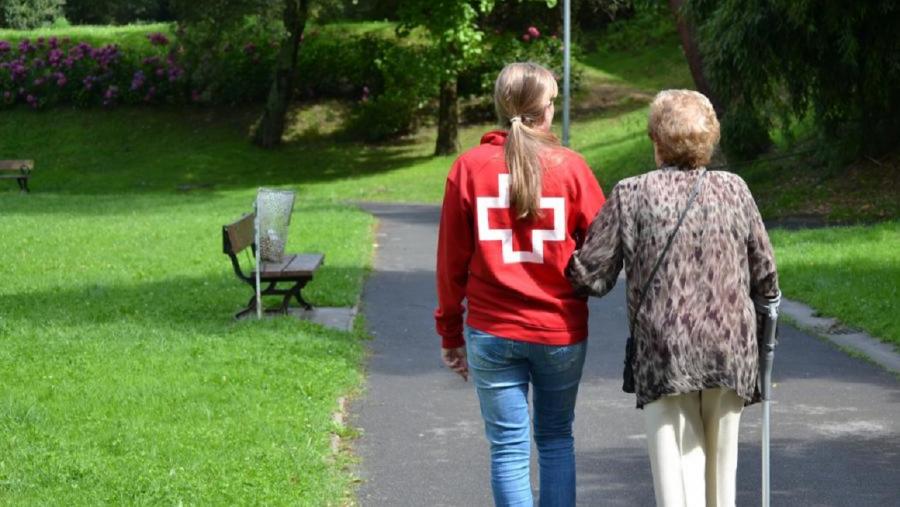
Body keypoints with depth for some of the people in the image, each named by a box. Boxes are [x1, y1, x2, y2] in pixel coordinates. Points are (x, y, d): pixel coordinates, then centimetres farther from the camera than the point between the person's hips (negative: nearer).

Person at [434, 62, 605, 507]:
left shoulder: (468, 167, -3)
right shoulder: (570, 166, -5)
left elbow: (451, 259, 1)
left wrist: (450, 333, 9)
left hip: (493, 334, 0)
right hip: (560, 331, 0)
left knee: (508, 449, 5)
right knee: (556, 440, 17)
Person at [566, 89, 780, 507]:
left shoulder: (631, 195, -4)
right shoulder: (733, 189, 3)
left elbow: (591, 276, -4)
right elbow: (766, 278, 6)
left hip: (664, 353, -3)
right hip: (731, 348, 3)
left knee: (680, 467, -2)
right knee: (721, 465, 16)